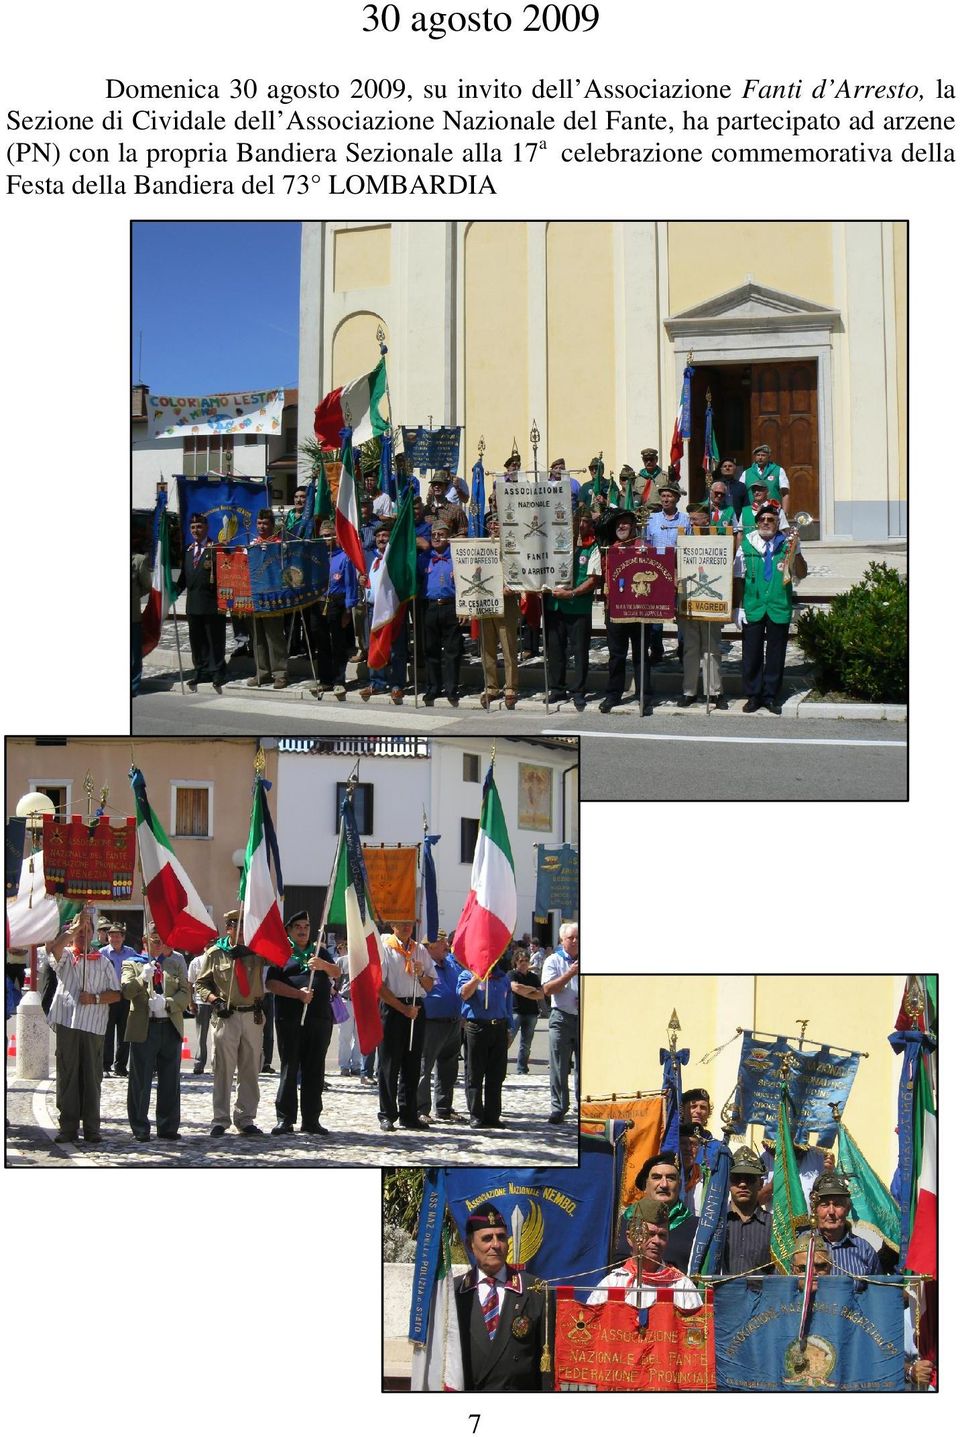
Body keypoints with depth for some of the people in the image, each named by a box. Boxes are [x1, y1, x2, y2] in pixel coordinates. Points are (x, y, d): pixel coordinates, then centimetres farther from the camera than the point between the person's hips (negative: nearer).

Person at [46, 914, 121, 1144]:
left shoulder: (103, 962, 15)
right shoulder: (64, 956, 11)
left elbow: (116, 994, 10)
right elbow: (53, 947, -14)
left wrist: (96, 998, -7)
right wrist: (75, 926, -17)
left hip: (93, 1025, 1)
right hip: (66, 1023, -1)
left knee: (92, 1077, 1)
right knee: (67, 1075, -1)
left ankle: (91, 1127, 6)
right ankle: (68, 1126, 3)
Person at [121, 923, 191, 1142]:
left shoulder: (177, 963, 12)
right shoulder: (133, 964, 7)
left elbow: (185, 994, 4)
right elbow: (125, 991, -7)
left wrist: (167, 1003, -14)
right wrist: (142, 978, -24)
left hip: (171, 1028, 2)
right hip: (143, 1028, -2)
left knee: (170, 1082, 6)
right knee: (140, 1081, 0)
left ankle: (168, 1127, 14)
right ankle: (140, 1129, 7)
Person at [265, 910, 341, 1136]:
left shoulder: (319, 953, 18)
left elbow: (337, 973, 3)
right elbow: (270, 984, -3)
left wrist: (323, 965, -19)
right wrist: (298, 994, -14)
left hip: (320, 1019, 3)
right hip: (290, 1020, -3)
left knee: (314, 1070, 4)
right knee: (289, 1069, -3)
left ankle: (311, 1120, 9)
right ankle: (285, 1119, 1)